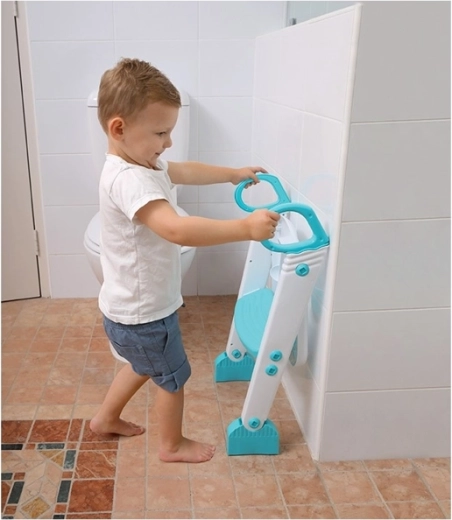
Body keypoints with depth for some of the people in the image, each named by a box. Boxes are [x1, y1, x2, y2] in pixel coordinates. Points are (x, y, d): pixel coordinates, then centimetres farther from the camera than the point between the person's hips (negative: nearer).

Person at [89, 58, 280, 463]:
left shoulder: (142, 163, 1)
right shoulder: (128, 180, -32)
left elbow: (186, 172, 21)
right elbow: (178, 230, -46)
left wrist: (234, 174, 25)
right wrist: (246, 228, -45)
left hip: (131, 308, 10)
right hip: (143, 314, -10)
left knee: (143, 366, 31)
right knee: (173, 378, 13)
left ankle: (105, 418, 50)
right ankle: (173, 445, 37)